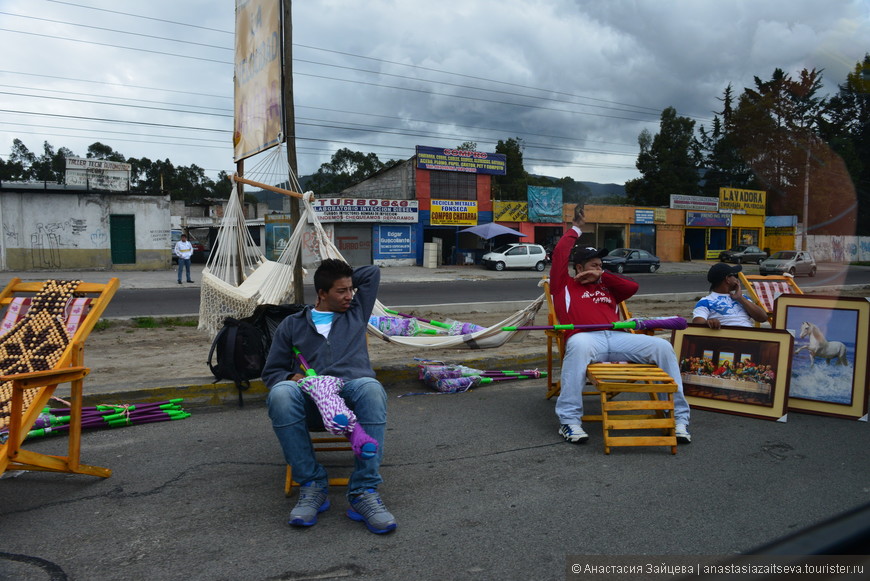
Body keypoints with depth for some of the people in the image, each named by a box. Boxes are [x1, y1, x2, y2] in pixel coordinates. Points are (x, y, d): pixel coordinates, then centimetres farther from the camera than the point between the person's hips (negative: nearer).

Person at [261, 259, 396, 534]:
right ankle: (312, 485, -24)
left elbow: (372, 272, 29)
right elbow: (271, 371, 21)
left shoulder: (356, 313, 28)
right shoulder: (292, 324, 24)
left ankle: (364, 492, -37)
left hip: (353, 386, 0)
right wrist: (293, 378, -1)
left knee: (371, 388, -38)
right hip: (309, 393, 0)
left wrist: (345, 279, 31)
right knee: (280, 394, -35)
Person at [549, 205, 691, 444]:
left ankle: (679, 417, -8)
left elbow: (632, 287, 21)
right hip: (587, 338, -5)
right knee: (579, 346, -42)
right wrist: (576, 229, 29)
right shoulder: (564, 284, 20)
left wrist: (602, 275, 15)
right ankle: (569, 420, -37)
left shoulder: (606, 288, 34)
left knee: (662, 346, -16)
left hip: (617, 338, 5)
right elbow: (560, 253, 14)